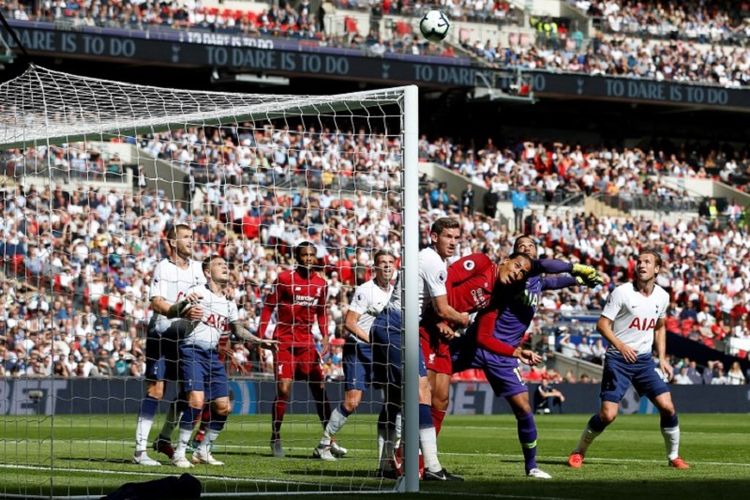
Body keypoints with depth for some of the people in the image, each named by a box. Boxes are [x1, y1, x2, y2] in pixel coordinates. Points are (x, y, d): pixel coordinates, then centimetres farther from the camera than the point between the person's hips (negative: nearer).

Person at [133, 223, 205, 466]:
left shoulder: (196, 267, 10)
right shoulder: (163, 268, -11)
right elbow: (156, 302, -22)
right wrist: (183, 312, -36)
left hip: (185, 335, 7)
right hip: (161, 332, -7)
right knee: (155, 390, -12)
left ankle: (164, 440, 23)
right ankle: (140, 450, -13)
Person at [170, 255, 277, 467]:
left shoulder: (228, 303, 15)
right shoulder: (197, 292, -6)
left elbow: (238, 329, 28)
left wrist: (259, 341, 16)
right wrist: (185, 306, -39)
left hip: (212, 355, 7)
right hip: (192, 352, -7)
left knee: (223, 407, 4)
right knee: (196, 400, -23)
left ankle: (203, 451, 19)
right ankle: (179, 453, -15)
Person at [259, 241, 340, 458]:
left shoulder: (320, 284, 8)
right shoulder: (285, 279, -6)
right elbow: (268, 307, -3)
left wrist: (325, 336, 7)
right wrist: (260, 336, -9)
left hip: (307, 342, 4)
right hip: (284, 341, -4)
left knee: (320, 388, 1)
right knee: (283, 390, -10)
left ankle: (330, 440, 7)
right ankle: (275, 438, 3)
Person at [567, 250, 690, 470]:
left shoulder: (662, 296, 5)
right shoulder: (622, 292, -11)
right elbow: (602, 324, -11)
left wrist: (662, 358, 13)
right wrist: (620, 345, -26)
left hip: (644, 360, 4)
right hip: (618, 359, -4)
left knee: (667, 406, -7)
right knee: (608, 414, -12)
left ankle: (674, 456, 12)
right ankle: (579, 452, 10)